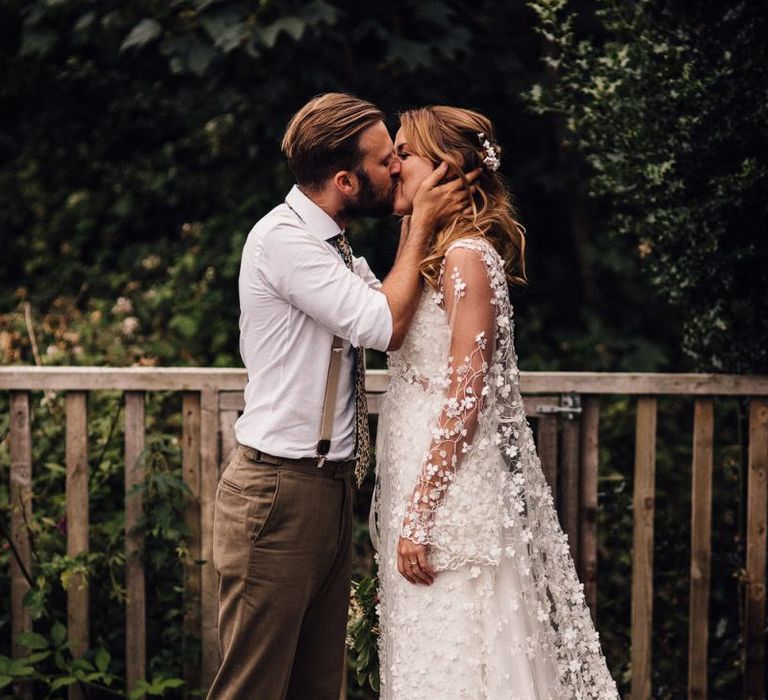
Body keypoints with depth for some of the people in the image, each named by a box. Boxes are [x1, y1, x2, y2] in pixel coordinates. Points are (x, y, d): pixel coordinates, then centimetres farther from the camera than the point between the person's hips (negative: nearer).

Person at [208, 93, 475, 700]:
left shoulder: (334, 248, 14)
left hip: (331, 490, 9)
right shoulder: (282, 238, -15)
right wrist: (422, 225, -11)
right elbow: (385, 326, -21)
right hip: (280, 490, -9)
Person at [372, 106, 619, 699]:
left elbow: (465, 400, -18)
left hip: (451, 488, -9)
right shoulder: (435, 255, 14)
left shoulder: (467, 257, -13)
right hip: (422, 479, 9)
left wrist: (420, 511, -20)